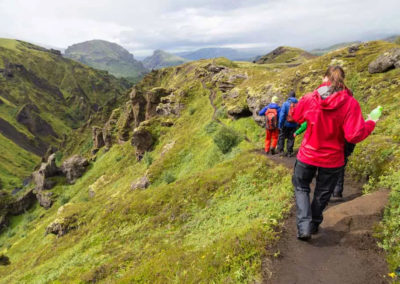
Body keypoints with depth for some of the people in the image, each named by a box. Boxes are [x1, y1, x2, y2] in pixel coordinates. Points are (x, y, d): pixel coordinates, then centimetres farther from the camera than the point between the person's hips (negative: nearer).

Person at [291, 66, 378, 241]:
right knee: (322, 193, 21)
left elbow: (296, 117, 7)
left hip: (308, 155, 0)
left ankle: (304, 227, 7)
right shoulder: (350, 104, -17)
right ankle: (314, 224, 39)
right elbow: (354, 135, -19)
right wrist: (370, 124, -1)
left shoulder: (309, 99, -12)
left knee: (301, 187, 20)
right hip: (332, 159, 0)